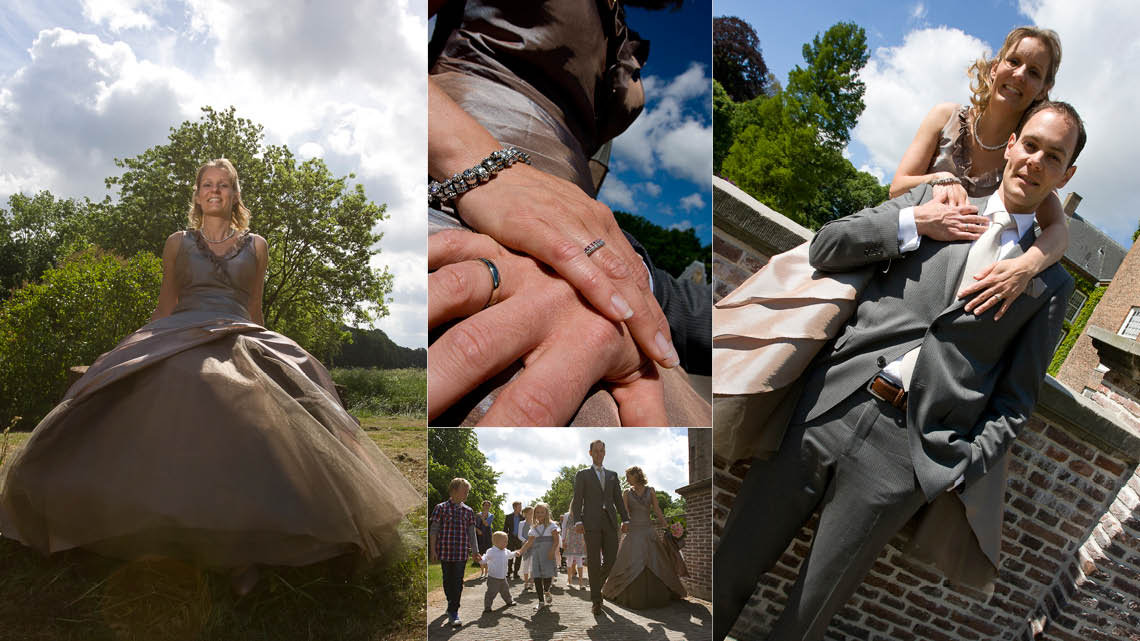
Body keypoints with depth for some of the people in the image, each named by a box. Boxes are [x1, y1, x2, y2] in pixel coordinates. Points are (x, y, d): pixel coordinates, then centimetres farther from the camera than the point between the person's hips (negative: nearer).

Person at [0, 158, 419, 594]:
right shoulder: (178, 243, 17)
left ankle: (244, 548, -22)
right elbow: (165, 306, 19)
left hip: (240, 341, 0)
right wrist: (145, 349, 14)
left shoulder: (255, 245, 17)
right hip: (178, 341, 0)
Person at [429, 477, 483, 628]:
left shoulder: (468, 511, 8)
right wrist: (433, 551, -4)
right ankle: (452, 606, 24)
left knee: (458, 581, -2)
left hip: (461, 553, 2)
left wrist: (474, 552, 7)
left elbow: (471, 532, 11)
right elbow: (433, 530, 0)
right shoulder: (441, 508, -1)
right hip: (445, 551, -2)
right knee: (447, 581, 7)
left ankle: (453, 612, 3)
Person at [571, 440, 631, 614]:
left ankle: (597, 584, 27)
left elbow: (618, 499, 15)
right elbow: (577, 500, 1)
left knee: (610, 558, -2)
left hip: (609, 522, 3)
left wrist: (625, 519, 3)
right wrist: (577, 521, -13)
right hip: (591, 522, -3)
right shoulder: (582, 474, 9)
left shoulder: (612, 475, 19)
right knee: (594, 561, -4)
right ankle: (596, 601, 0)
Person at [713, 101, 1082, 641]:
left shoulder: (1051, 284, 11)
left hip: (905, 454, -1)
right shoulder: (934, 201, 14)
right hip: (827, 410, 2)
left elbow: (1016, 399, 9)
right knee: (729, 572, 7)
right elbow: (825, 247, 8)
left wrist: (960, 474, -3)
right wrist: (911, 224, -3)